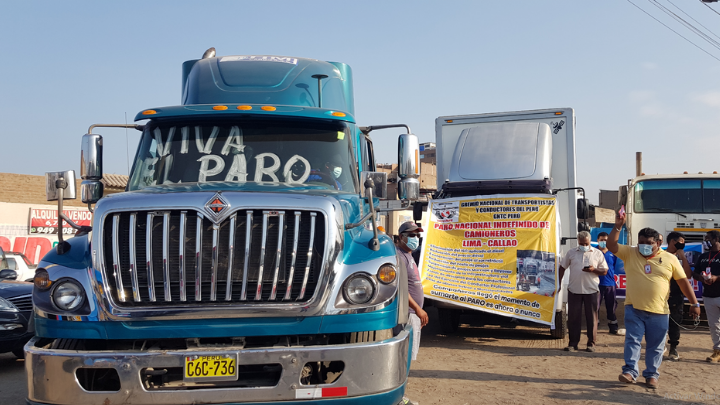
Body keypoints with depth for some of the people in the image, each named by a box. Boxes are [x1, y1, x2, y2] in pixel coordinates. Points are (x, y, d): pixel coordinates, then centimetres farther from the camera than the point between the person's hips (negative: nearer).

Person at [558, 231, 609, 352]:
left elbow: (604, 271, 5)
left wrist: (593, 270, -15)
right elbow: (562, 267, 16)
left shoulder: (597, 253, 6)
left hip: (591, 290, -1)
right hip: (574, 290, 1)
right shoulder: (571, 253, 10)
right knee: (573, 317, 3)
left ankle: (591, 343, 12)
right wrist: (559, 283, 8)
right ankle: (573, 343, 10)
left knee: (592, 318, 2)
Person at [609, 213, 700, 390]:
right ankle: (630, 371, 0)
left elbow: (683, 281, 5)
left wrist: (694, 303, 3)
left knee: (655, 346, 8)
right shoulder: (630, 253, 3)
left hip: (659, 312, 0)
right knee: (632, 340, -3)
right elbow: (611, 245, -7)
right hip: (634, 309, 0)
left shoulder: (670, 259, 3)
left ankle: (651, 375, 19)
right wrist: (618, 226, -18)